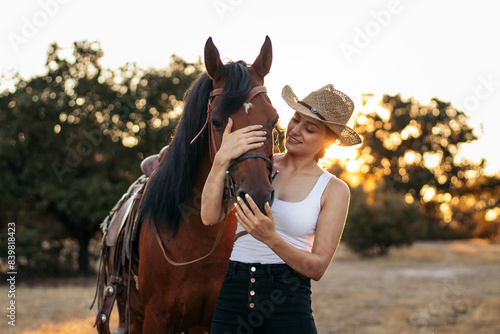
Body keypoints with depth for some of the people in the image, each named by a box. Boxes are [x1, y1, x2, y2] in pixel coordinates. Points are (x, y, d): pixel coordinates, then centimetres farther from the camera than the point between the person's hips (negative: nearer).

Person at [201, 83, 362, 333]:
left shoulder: (334, 190, 0)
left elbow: (318, 267, -7)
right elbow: (210, 217, -9)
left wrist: (271, 238, -22)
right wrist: (222, 160, -20)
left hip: (288, 305, -1)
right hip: (232, 295, 2)